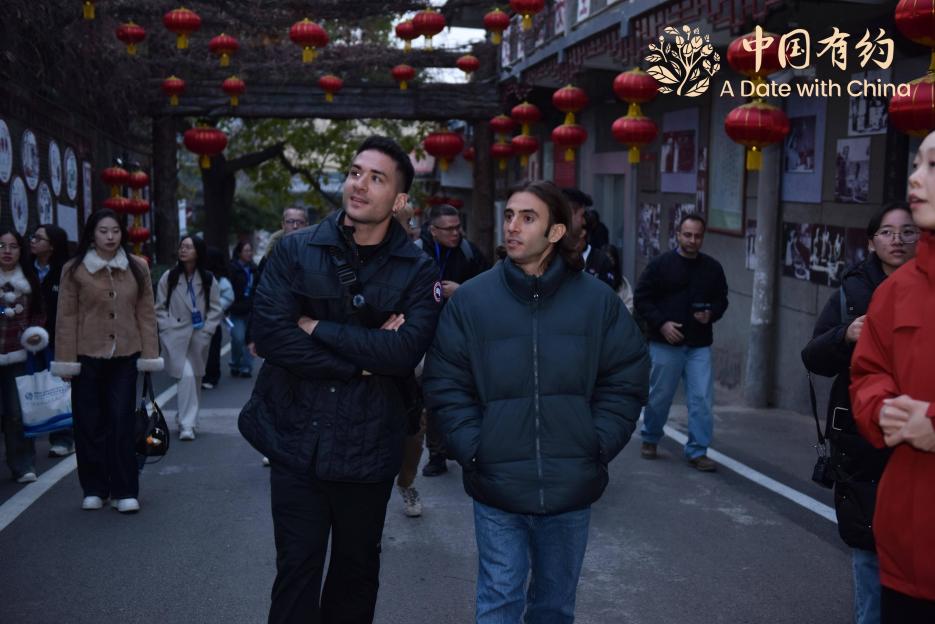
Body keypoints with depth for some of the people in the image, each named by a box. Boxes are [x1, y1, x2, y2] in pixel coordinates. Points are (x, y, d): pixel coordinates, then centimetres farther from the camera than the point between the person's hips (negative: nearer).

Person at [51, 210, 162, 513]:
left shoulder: (138, 267, 3)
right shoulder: (74, 270, -1)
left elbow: (146, 313, 4)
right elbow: (66, 317, -1)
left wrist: (149, 355, 2)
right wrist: (66, 360, -3)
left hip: (124, 357, 1)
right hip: (87, 357, 0)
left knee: (123, 423, 0)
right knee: (90, 424, 6)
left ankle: (125, 491, 8)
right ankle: (94, 489, 19)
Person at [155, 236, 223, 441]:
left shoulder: (208, 280, 0)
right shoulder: (169, 277, -2)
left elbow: (215, 309, 4)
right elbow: (160, 308, 4)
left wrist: (206, 330, -6)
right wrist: (167, 329, -6)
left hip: (199, 338, 2)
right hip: (176, 337, -2)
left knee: (195, 379, 10)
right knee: (186, 376, -15)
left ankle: (185, 417, 29)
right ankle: (187, 424, -8)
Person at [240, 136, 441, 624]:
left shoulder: (417, 272, -3)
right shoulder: (295, 251, -2)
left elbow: (405, 351, -18)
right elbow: (269, 333, -14)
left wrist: (318, 328, -14)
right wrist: (362, 359, -15)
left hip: (367, 446, 1)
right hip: (296, 437, 0)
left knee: (357, 568, 18)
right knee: (297, 570, 6)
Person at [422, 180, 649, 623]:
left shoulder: (598, 300, -1)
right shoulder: (470, 299, -4)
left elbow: (626, 380, 4)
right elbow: (446, 385, -2)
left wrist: (598, 446, -4)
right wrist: (474, 450, -10)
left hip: (571, 486, 2)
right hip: (497, 486, -1)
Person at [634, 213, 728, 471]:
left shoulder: (713, 268, 6)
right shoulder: (660, 264, -3)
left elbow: (721, 299, 16)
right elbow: (641, 298, -2)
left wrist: (711, 314, -6)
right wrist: (661, 323, -13)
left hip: (699, 345, 2)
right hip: (665, 343, -2)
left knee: (702, 398, -3)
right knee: (660, 395, 9)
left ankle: (697, 451, 7)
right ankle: (650, 439, 31)